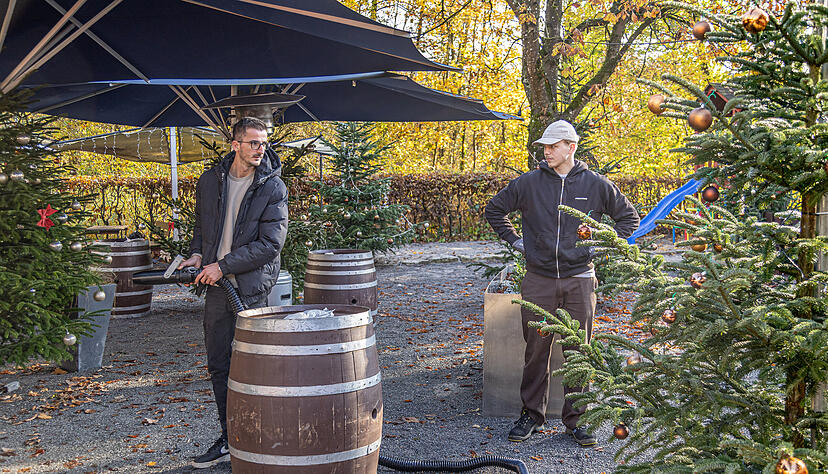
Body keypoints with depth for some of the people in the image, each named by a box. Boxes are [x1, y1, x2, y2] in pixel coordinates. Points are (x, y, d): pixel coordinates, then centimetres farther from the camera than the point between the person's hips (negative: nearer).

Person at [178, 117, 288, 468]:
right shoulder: (210, 180, 7)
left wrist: (223, 265, -17)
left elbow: (271, 243, -14)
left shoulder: (273, 187, -7)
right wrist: (197, 254, 3)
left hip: (252, 289, -5)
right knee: (219, 366, 12)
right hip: (216, 287, 5)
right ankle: (228, 441, 25)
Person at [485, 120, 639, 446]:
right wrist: (514, 240, 9)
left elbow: (628, 217, 15)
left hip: (579, 281, 0)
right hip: (538, 281, 0)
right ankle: (532, 414, 19)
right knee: (536, 351, 6)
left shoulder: (596, 185, 3)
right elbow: (494, 210, 16)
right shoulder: (528, 183, 2)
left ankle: (575, 419, 17)